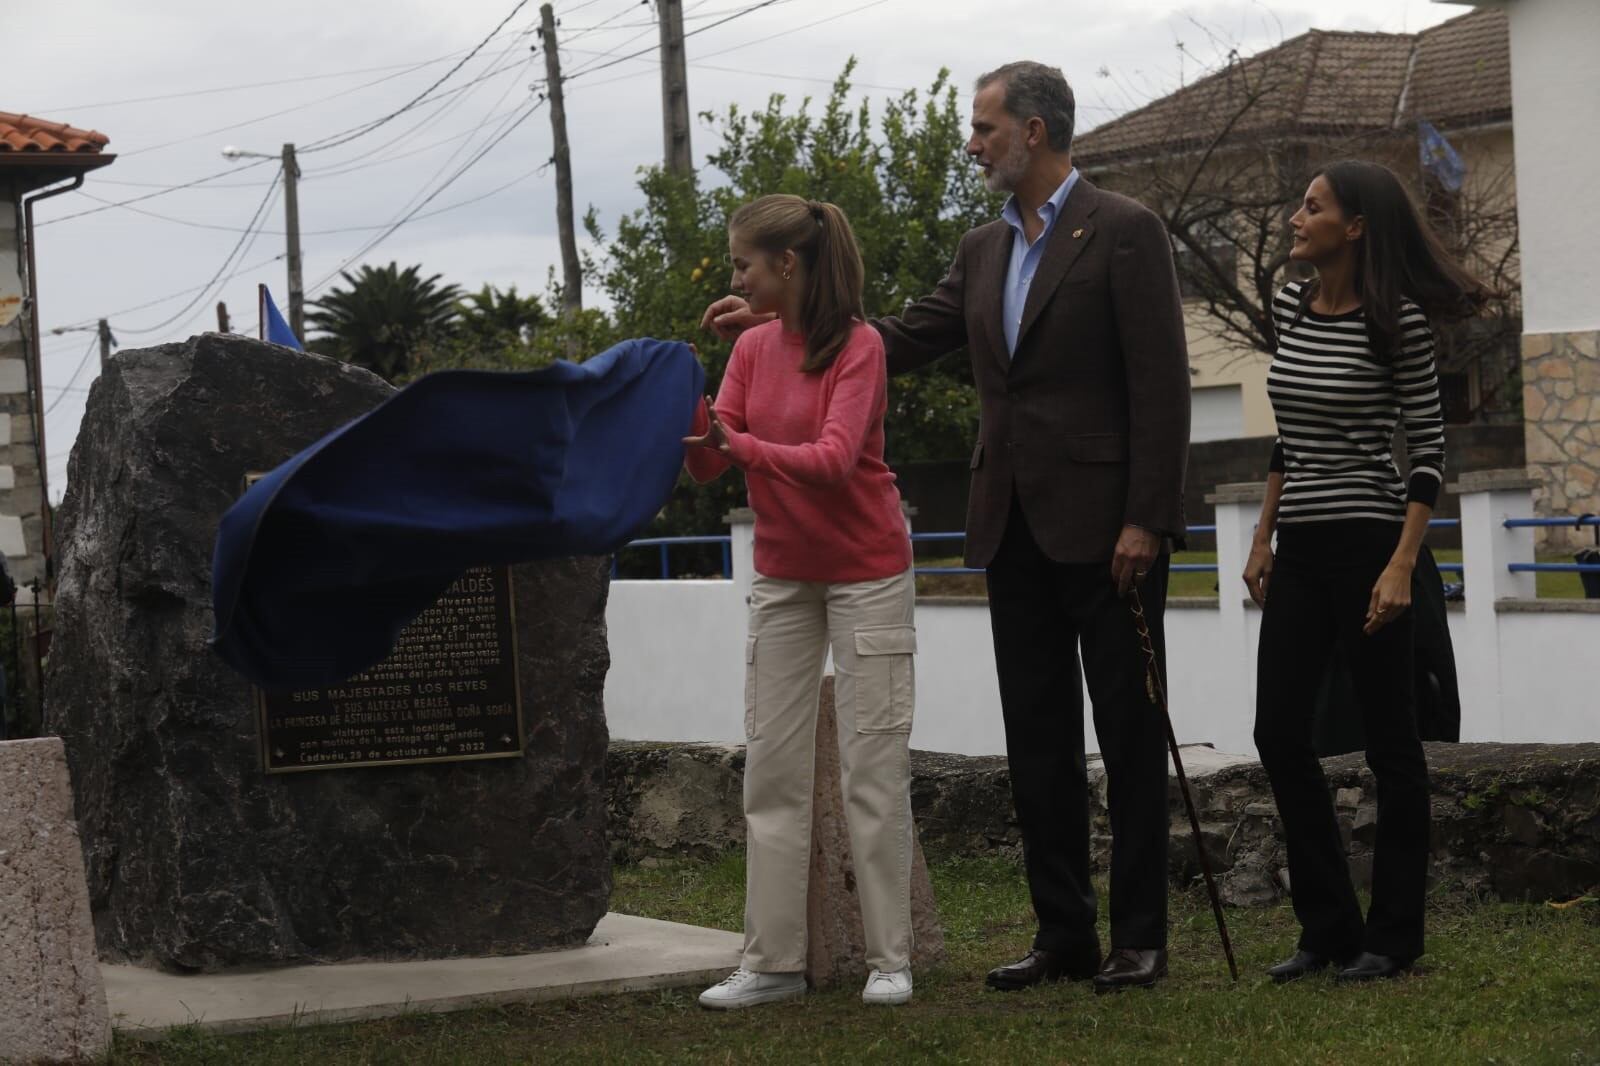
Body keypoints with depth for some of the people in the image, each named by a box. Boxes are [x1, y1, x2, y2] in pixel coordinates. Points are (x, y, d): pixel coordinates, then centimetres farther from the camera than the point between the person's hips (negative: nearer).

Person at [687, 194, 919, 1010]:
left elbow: (834, 459, -25)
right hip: (782, 576, 6)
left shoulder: (859, 345, -14)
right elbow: (711, 463, -1)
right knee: (770, 767, 3)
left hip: (864, 573, -6)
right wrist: (690, 434, -22)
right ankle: (772, 960, 6)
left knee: (874, 765, -3)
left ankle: (889, 960, 4)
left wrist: (742, 446, -35)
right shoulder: (752, 348, 4)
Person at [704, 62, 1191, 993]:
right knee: (1038, 740, 9)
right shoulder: (985, 251, 15)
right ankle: (1065, 933, 16)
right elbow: (906, 342, 16)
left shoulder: (1125, 233, -8)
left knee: (1129, 735, 0)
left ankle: (1142, 938, 6)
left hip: (1105, 527, -7)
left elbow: (1161, 385, -12)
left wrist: (1145, 522, -17)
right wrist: (779, 322, 8)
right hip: (1015, 531, 7)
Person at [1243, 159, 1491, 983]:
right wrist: (1263, 537, 14)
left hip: (1367, 544, -7)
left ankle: (1394, 937, 11)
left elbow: (1429, 447, -9)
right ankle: (1327, 927, 15)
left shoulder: (1396, 320, -11)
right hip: (1300, 549, 7)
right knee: (1279, 734, 4)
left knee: (1388, 740, 1)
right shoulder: (1290, 306, 8)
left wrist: (1402, 566, -16)